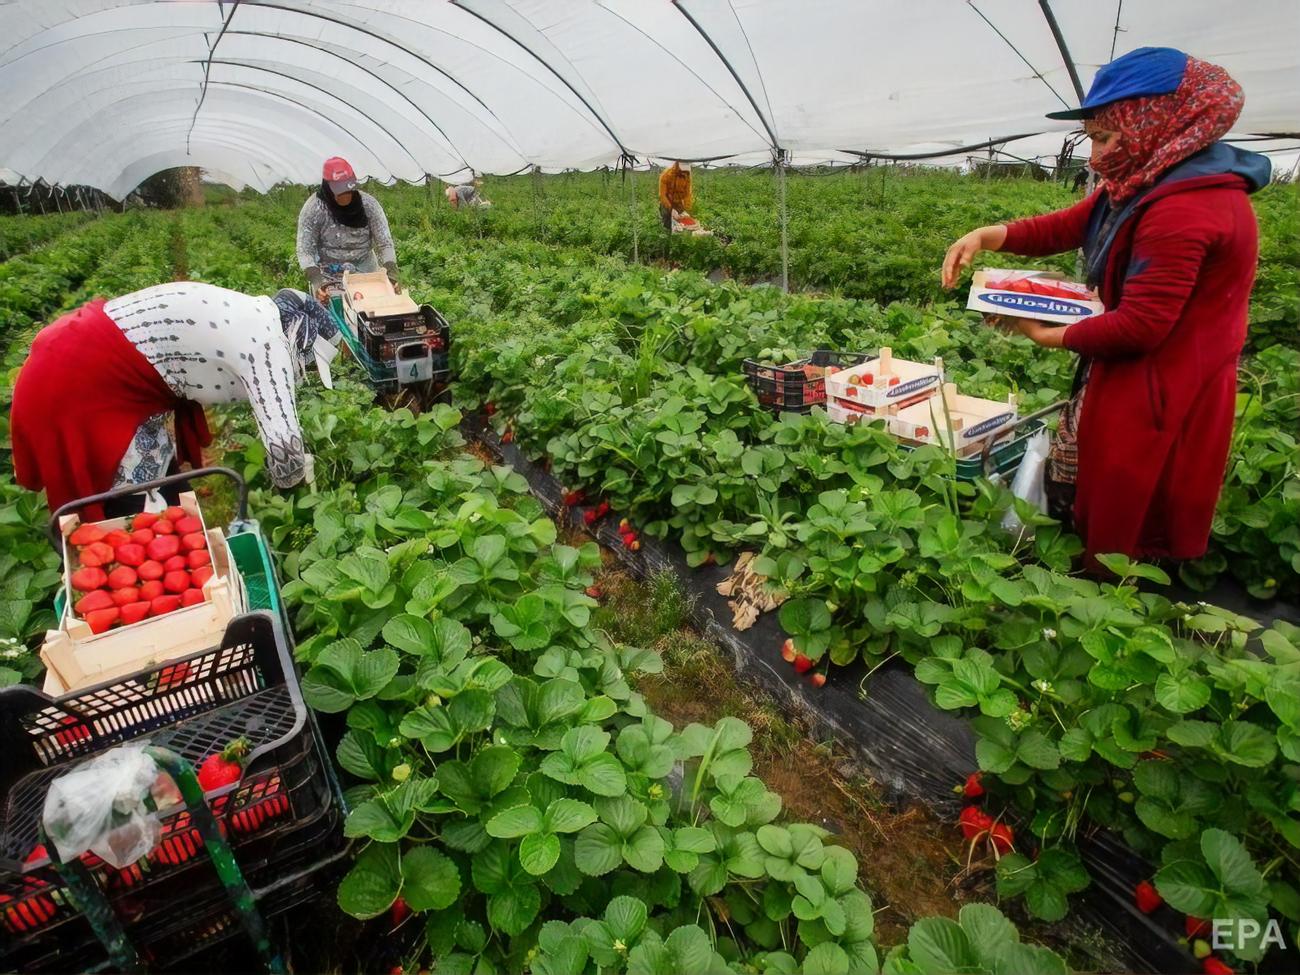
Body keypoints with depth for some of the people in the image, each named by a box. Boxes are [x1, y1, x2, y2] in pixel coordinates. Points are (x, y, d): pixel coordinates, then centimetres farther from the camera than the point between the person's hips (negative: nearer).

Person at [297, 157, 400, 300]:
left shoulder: (369, 204, -12)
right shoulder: (313, 209, -17)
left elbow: (385, 243, -12)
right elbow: (305, 250, -15)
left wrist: (391, 274, -29)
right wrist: (316, 280, -32)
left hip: (365, 272, 2)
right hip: (328, 277, -2)